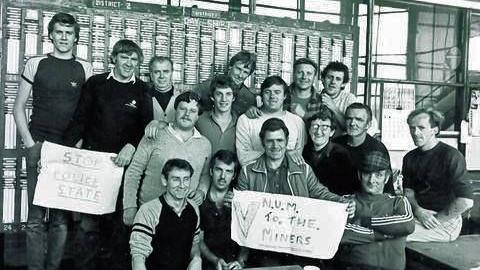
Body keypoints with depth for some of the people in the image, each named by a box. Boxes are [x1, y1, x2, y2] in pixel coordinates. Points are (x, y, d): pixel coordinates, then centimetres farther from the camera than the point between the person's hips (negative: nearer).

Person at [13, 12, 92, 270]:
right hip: (39, 146, -1)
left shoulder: (84, 69, 9)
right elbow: (18, 107, 6)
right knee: (36, 215, -2)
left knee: (62, 217, 4)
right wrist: (30, 143, -4)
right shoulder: (36, 64, 6)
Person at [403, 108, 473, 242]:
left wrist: (436, 219, -15)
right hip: (418, 215, 7)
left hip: (446, 222, -6)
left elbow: (466, 202, -20)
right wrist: (418, 210, -10)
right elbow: (408, 190, 11)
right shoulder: (410, 158, 11)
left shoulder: (451, 156, -12)